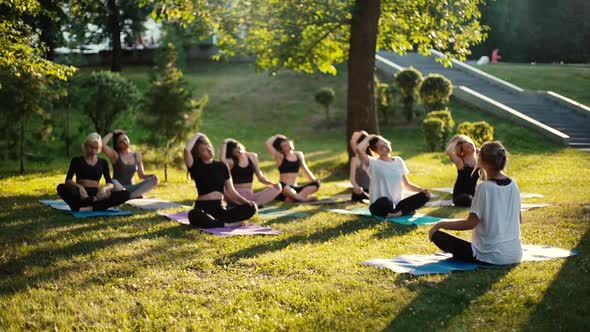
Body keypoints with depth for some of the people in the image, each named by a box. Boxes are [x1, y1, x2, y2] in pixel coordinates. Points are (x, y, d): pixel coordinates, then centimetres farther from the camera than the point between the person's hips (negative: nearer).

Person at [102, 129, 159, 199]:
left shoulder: (137, 155, 6)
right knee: (114, 182, -39)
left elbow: (141, 175, 10)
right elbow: (102, 144, -22)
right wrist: (112, 133, -7)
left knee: (153, 180, -19)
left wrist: (152, 176, -10)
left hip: (131, 188, 4)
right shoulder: (115, 155, -5)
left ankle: (131, 195, -33)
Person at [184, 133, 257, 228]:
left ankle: (212, 221, -24)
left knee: (250, 208, -21)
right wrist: (197, 136, 2)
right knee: (194, 215, -41)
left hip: (220, 209, 4)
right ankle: (227, 224, -27)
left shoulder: (222, 166, 14)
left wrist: (247, 202, -2)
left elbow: (231, 191, 14)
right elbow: (187, 149, -17)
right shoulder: (196, 167, 3)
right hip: (203, 208, -4)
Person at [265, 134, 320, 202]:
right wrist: (277, 136, 4)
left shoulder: (299, 155, 14)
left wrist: (315, 181, 10)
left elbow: (306, 171, 20)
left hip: (295, 188, 5)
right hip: (283, 189, -5)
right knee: (282, 185, -39)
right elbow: (267, 144, -13)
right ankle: (301, 198, -54)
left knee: (316, 183, -17)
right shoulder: (280, 157, -1)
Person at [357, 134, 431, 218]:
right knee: (385, 201, -42)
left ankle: (394, 213, -22)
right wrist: (368, 138, -4)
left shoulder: (398, 161, 13)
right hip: (379, 205, -5)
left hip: (396, 204, 6)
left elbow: (406, 185, 18)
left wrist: (422, 189, 0)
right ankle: (405, 211, -15)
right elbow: (359, 149, -24)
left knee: (424, 196, -15)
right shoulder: (373, 163, -5)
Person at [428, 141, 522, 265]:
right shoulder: (513, 184, 1)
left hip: (492, 256, -7)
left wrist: (440, 224, -10)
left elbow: (470, 223, -20)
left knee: (437, 235, -1)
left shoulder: (484, 187, -17)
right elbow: (519, 219, 12)